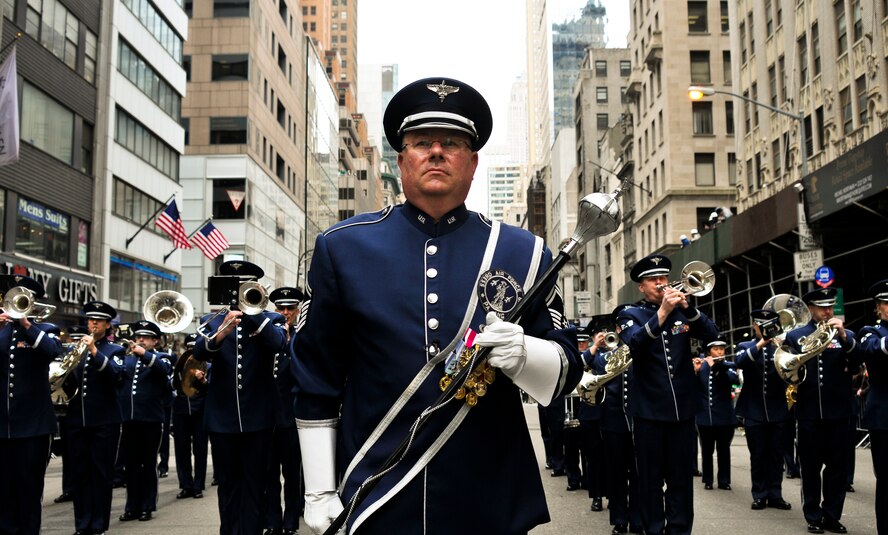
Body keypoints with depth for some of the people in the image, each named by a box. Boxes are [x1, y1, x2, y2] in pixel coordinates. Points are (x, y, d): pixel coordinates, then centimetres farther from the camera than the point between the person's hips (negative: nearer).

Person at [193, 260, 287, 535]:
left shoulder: (269, 320, 6)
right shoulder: (211, 320, 9)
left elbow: (277, 344, -16)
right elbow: (199, 352, -10)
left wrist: (251, 310, -19)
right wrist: (221, 332, -30)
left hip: (257, 414, -2)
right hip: (222, 415, 2)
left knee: (254, 483, 3)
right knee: (227, 482, 9)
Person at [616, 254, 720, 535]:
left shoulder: (680, 310, 11)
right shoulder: (630, 315, 0)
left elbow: (711, 334, -3)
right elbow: (635, 343, -20)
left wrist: (686, 307, -18)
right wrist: (662, 312, -32)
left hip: (683, 407, 3)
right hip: (649, 409, -3)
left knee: (682, 477, 8)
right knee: (651, 479, 4)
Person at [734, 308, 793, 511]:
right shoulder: (745, 347, 6)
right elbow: (739, 362, -16)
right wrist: (760, 344, -27)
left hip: (777, 411, 1)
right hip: (754, 412, -1)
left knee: (776, 455, 5)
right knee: (758, 456, 4)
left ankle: (775, 495, 13)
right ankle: (759, 495, 11)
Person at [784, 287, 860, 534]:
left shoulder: (846, 335, 7)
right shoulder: (794, 336, 6)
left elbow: (857, 363, -10)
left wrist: (843, 337, -22)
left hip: (838, 412, 1)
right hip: (809, 412, -1)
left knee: (838, 467, 6)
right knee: (811, 467, 5)